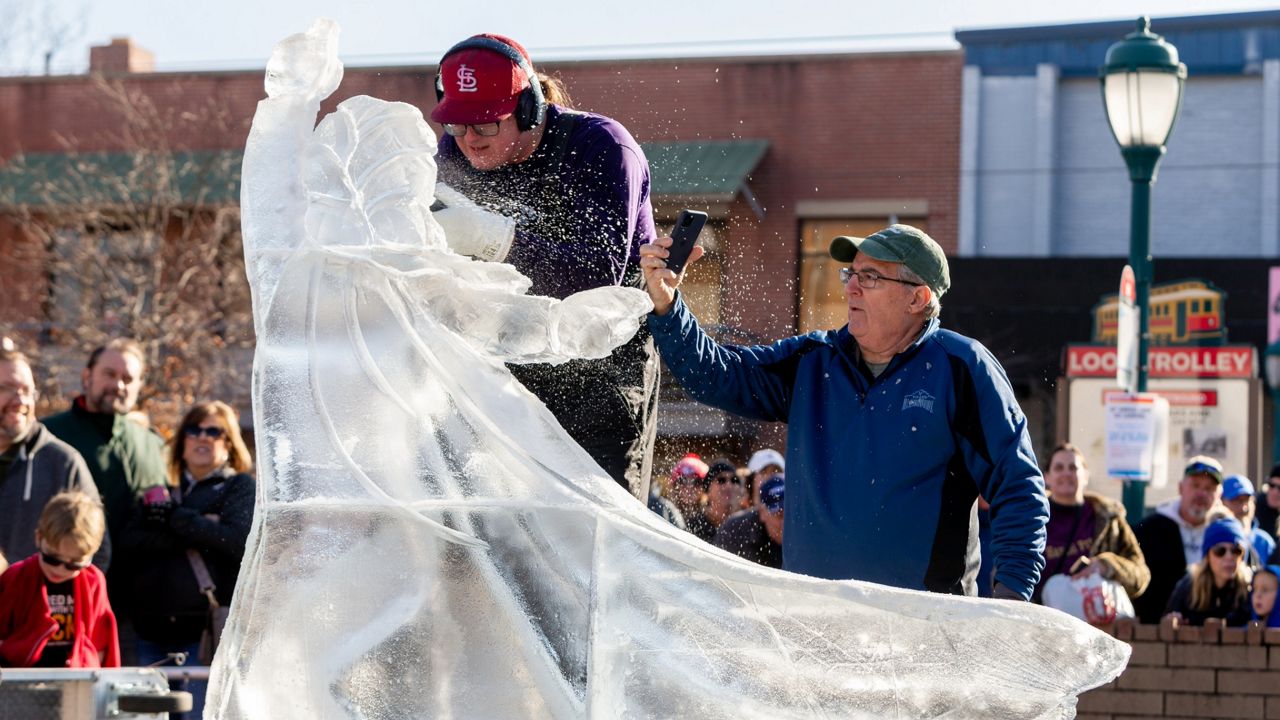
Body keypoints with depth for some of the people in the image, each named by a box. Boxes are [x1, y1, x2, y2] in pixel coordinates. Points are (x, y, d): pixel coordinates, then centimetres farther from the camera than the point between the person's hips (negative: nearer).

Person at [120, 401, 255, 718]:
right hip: (153, 630, 4)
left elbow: (239, 539, -10)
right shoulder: (162, 493, 20)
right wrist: (198, 530, -9)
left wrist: (176, 519, -5)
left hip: (207, 631, -4)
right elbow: (130, 540, 1)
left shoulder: (240, 487, 9)